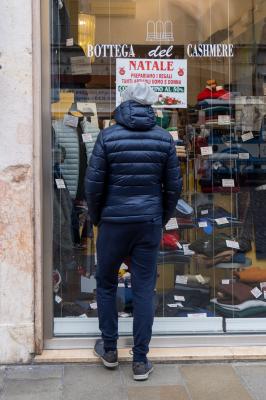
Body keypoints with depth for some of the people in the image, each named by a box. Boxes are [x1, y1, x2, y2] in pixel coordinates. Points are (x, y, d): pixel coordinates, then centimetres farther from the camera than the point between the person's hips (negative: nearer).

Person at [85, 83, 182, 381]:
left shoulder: (108, 136, -6)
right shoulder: (164, 138, 0)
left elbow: (93, 184, -6)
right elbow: (173, 186, 4)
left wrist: (96, 218, 9)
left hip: (114, 221, -2)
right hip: (150, 222, 2)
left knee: (106, 284, 16)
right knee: (144, 289, 7)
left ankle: (109, 349, 26)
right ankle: (140, 361, 13)